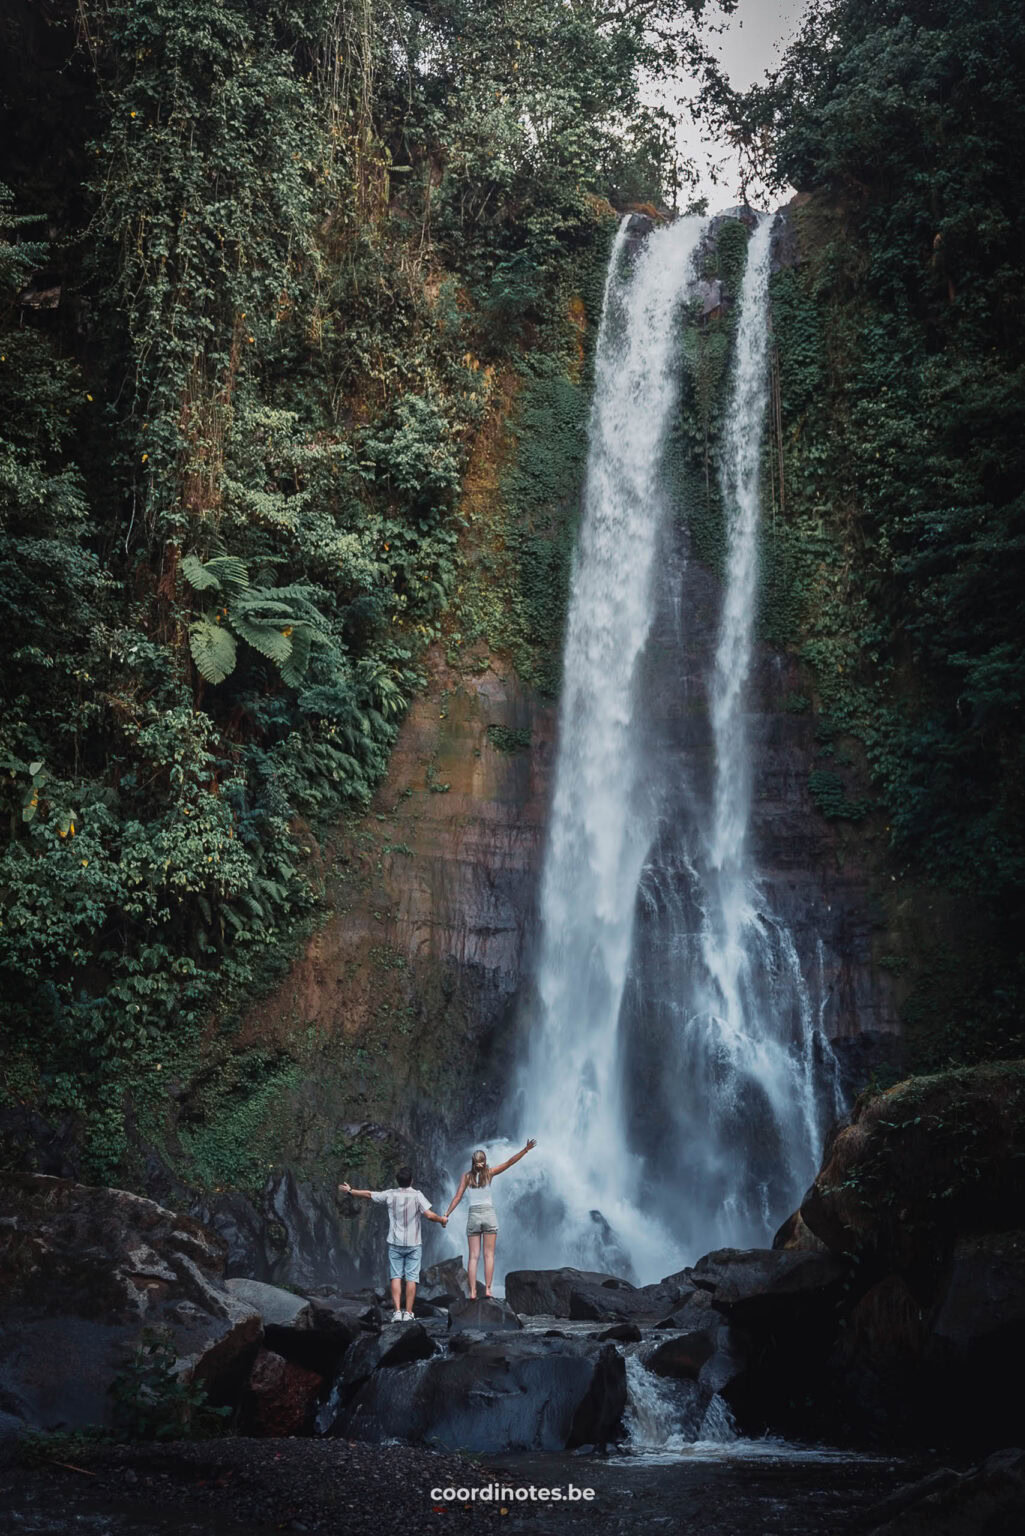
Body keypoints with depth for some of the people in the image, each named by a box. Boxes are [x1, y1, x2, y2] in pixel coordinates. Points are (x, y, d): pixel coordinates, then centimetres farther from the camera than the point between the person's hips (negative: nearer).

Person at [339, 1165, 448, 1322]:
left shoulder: (390, 1195, -1)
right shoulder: (417, 1195, -9)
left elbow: (368, 1194, 10)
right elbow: (429, 1215, -18)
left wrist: (350, 1191, 24)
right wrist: (442, 1219, 2)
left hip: (395, 1243, 2)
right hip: (413, 1243, -2)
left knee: (396, 1277, 5)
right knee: (411, 1278, 3)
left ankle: (397, 1311, -2)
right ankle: (408, 1312, 2)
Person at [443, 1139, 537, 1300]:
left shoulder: (467, 1176, 2)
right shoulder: (489, 1173, -1)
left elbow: (457, 1197, -2)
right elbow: (509, 1162, -7)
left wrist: (446, 1215, 1)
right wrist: (526, 1149, -7)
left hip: (473, 1216, 1)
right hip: (489, 1214, -1)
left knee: (474, 1256, 2)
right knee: (489, 1255, 1)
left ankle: (473, 1291, -6)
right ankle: (487, 1289, -7)